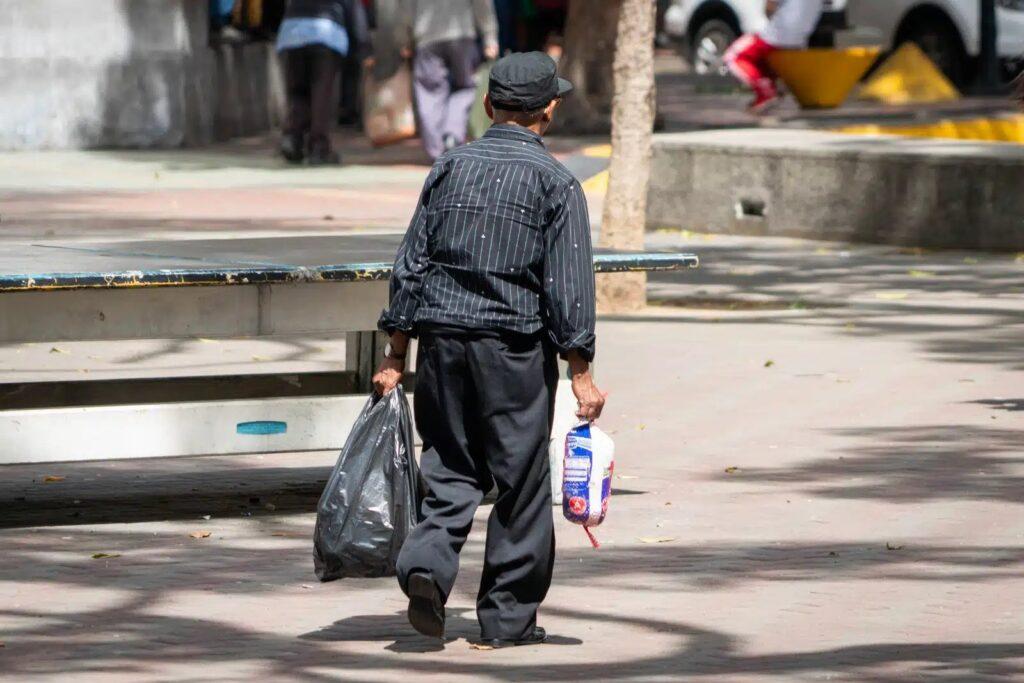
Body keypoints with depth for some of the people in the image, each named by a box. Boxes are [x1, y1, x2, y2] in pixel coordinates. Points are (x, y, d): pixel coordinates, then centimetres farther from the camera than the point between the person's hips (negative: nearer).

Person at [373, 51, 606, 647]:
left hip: (443, 337, 4)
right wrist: (581, 373, -5)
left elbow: (411, 266, 7)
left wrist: (396, 355, 12)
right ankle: (508, 616, 11)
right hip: (515, 348, -3)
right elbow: (567, 287, -9)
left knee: (451, 471, 10)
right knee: (520, 481, 6)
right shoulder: (555, 183, -5)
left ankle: (428, 562, -16)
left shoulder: (450, 168, 6)